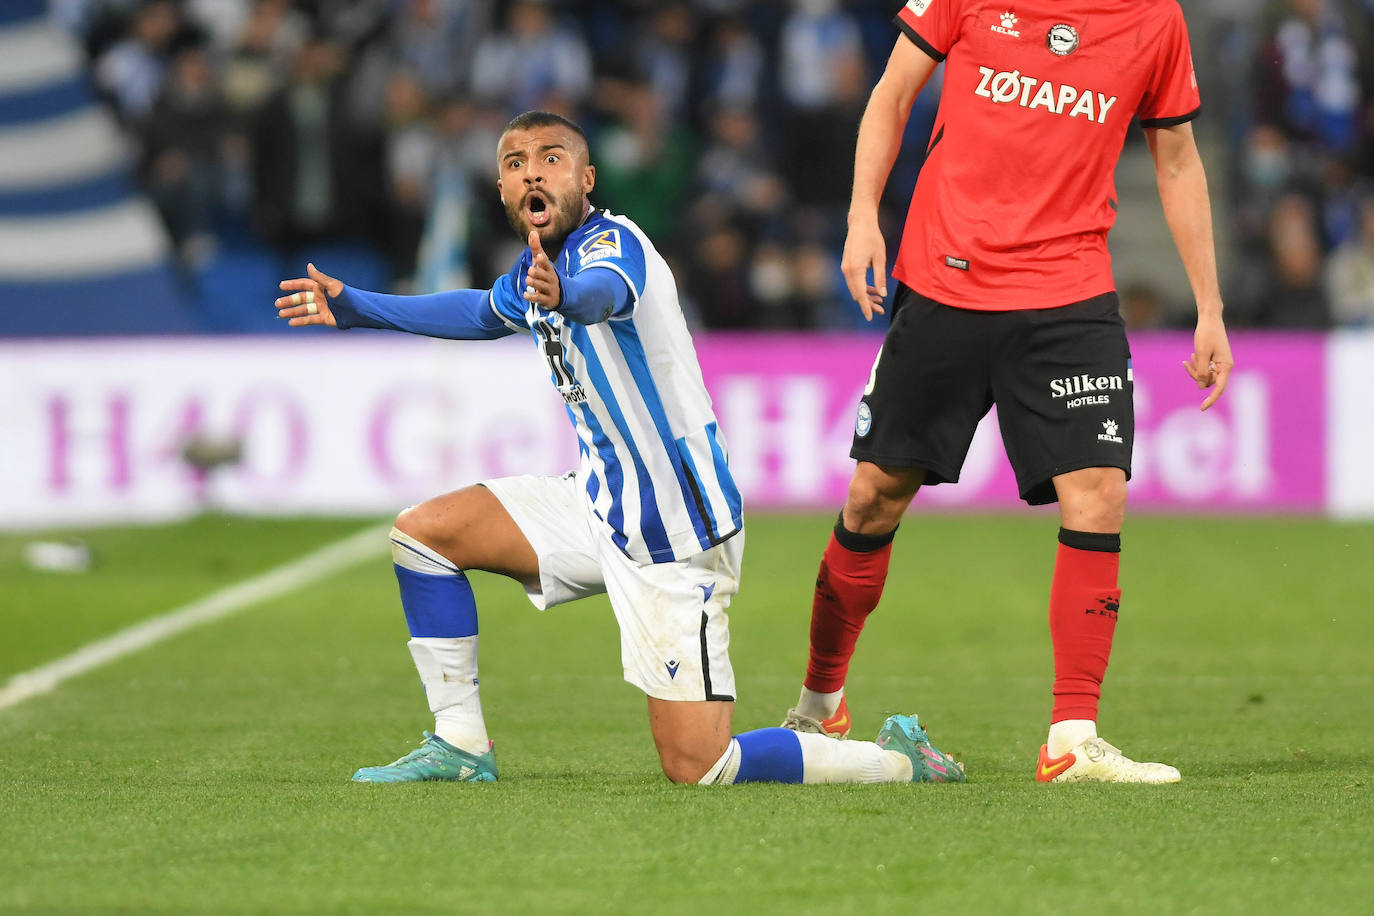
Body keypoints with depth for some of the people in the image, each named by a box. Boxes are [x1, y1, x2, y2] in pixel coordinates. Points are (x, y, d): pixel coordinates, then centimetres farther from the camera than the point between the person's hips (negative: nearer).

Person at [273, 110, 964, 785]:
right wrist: (353, 307, 37)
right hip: (601, 505, 9)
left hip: (675, 530, -9)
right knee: (423, 532, 4)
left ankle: (900, 761, 3)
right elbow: (479, 312, 33)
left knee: (697, 767, -14)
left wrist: (567, 296, -68)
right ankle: (460, 748, 11)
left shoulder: (611, 240, -18)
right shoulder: (534, 270, 9)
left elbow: (607, 290, -44)